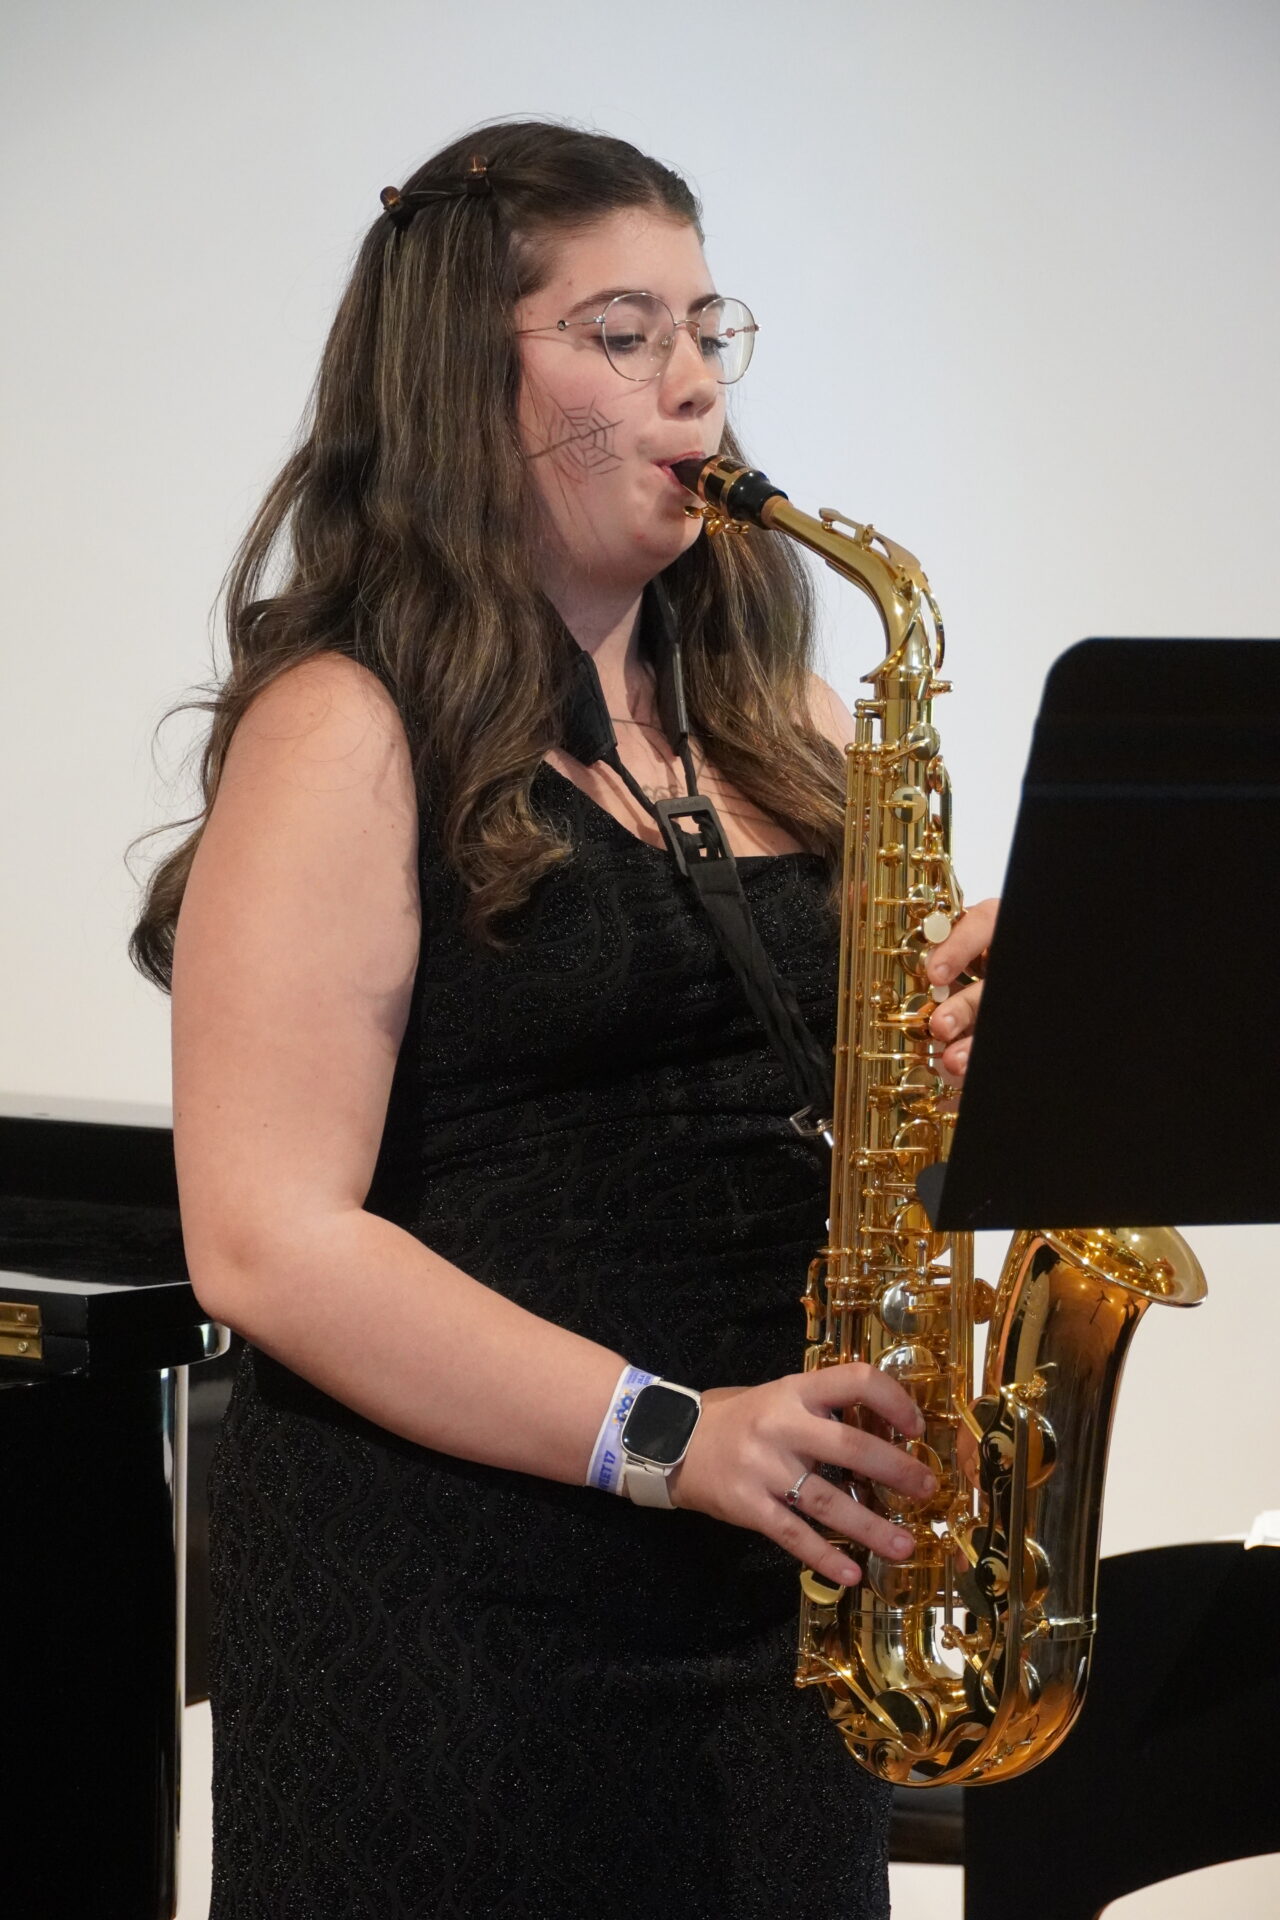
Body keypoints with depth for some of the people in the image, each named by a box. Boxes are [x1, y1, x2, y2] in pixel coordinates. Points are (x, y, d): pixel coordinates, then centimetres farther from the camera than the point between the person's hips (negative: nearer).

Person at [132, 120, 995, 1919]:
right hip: (454, 1621, -6)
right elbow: (267, 1238, -14)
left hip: (777, 1610, 6)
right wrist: (664, 1435, -21)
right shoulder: (353, 732, -7)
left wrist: (969, 1036, -4)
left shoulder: (781, 727, 13)